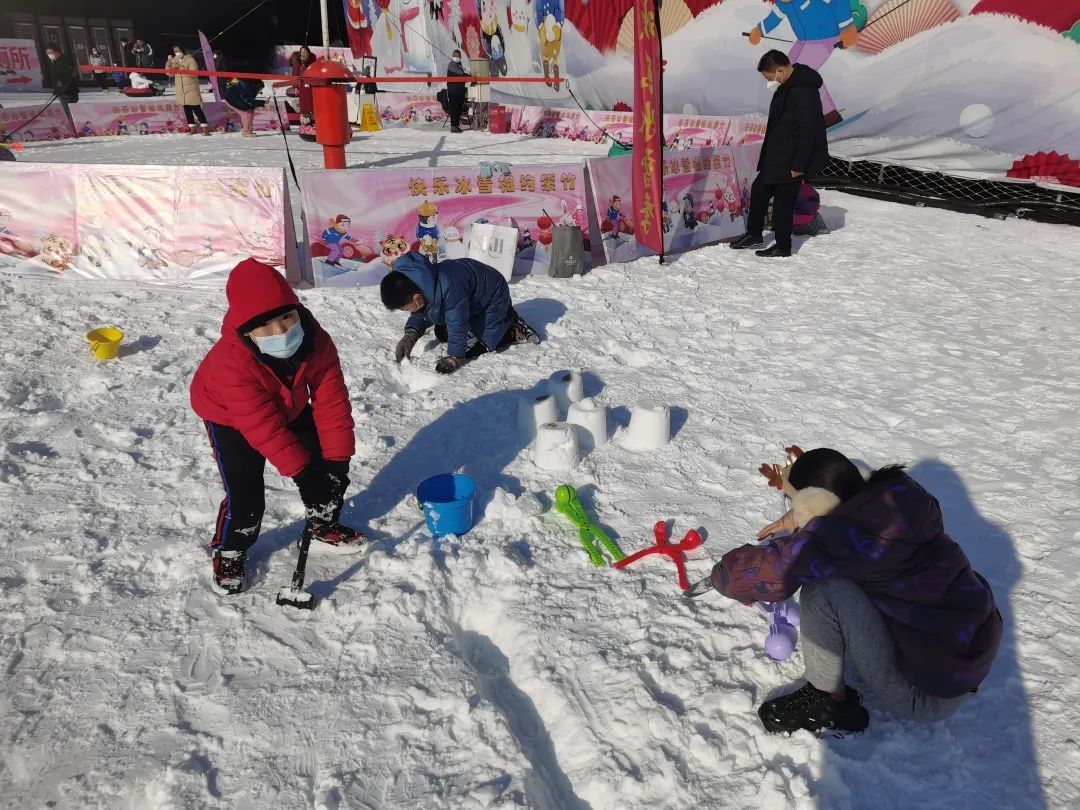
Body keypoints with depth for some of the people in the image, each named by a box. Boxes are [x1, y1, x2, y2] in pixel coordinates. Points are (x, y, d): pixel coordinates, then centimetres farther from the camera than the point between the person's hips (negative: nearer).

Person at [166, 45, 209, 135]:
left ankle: (205, 129, -10)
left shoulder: (190, 59, -7)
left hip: (191, 88, -6)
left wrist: (181, 68, -22)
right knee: (187, 109, 8)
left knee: (197, 109, -11)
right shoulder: (174, 61, 12)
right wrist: (168, 64, -5)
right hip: (181, 89, 6)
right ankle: (192, 129, 14)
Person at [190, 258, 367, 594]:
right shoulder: (232, 363, -41)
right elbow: (262, 426, -36)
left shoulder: (316, 341, -29)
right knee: (245, 496, -11)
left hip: (289, 408, 5)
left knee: (331, 467, 5)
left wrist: (337, 455, -26)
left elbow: (331, 402, -24)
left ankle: (322, 528, 30)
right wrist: (299, 469, -33)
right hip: (231, 419, -5)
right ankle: (229, 553, 18)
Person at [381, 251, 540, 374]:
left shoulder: (448, 290, -45)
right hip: (471, 299, 9)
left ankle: (517, 331, 7)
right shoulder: (414, 284, -19)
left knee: (473, 347, -12)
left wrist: (455, 357, -21)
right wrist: (411, 334, -20)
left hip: (493, 295, -9)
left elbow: (457, 326, -32)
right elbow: (421, 312, -2)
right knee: (442, 334, 12)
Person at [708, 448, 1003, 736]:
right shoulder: (894, 494, -7)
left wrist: (726, 574, -8)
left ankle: (827, 703, -1)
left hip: (929, 696, -9)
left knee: (825, 588, -22)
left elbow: (775, 569, -28)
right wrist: (794, 521, 13)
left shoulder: (851, 532, -29)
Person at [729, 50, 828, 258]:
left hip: (791, 162, -10)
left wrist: (798, 166, -22)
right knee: (759, 190, 17)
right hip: (776, 158, 10)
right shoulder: (786, 87, 10)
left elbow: (807, 132, -23)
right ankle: (754, 235, 30)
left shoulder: (803, 92, -22)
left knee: (783, 201, -1)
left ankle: (783, 246, 12)